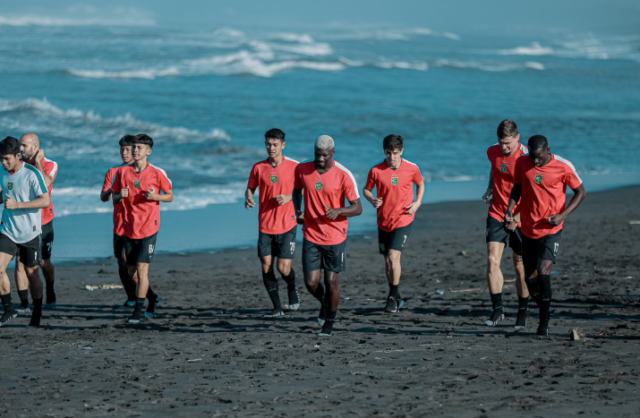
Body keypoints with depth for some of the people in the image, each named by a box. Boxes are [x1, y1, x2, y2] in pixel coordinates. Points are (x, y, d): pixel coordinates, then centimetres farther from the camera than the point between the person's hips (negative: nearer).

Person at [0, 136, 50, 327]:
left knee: (31, 273, 5)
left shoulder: (32, 174, -15)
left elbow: (46, 201, -20)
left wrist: (17, 205, -27)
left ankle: (37, 313, 22)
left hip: (29, 232, -4)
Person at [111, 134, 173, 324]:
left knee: (142, 268, -12)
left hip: (149, 227, -4)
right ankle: (152, 297, 34)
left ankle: (139, 310, -4)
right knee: (131, 272, 9)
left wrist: (156, 196, -15)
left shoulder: (157, 173, -4)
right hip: (129, 228, 4)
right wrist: (120, 196, -12)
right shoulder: (122, 172, 3)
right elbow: (114, 199, 11)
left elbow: (170, 196, 5)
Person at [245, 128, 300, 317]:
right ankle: (277, 307, 10)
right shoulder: (258, 167, 2)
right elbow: (250, 188, 12)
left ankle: (292, 288, 28)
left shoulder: (293, 167, -3)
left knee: (284, 268, -7)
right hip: (265, 225, 2)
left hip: (287, 225, -2)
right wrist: (248, 198, -10)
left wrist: (289, 197, -15)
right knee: (266, 266, -2)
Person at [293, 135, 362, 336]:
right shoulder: (302, 169, -4)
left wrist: (338, 211, -28)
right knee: (311, 283, -3)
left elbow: (357, 208, -9)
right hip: (311, 236, 2)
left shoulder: (343, 175, -12)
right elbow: (297, 189, 18)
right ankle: (323, 301, 32)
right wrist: (297, 211, 1)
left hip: (335, 236, -2)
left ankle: (329, 322, 22)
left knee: (331, 283, 1)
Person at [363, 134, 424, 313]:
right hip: (383, 221, 2)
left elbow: (420, 184, 13)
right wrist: (372, 200, -16)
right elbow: (366, 189, 5)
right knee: (388, 261, 10)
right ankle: (396, 298, 26)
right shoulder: (376, 170, -8)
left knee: (394, 256, -18)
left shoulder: (411, 169, -6)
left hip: (403, 220, -2)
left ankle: (393, 297, -5)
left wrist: (418, 202, -3)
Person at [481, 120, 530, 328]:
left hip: (519, 218, -4)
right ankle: (497, 309, -1)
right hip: (496, 214, 4)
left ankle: (522, 312, 19)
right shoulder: (492, 152, 0)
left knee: (520, 265, 4)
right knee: (492, 260, -9)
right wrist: (489, 188, 10)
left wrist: (516, 217, -18)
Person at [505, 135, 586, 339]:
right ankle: (544, 313, 33)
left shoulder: (563, 167, -11)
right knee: (529, 278, 8)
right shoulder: (522, 163, -2)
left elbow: (581, 192, 0)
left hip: (551, 230, -4)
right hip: (528, 229, 4)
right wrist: (510, 209, -4)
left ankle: (544, 322, -9)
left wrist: (563, 215, -13)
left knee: (543, 272, -21)